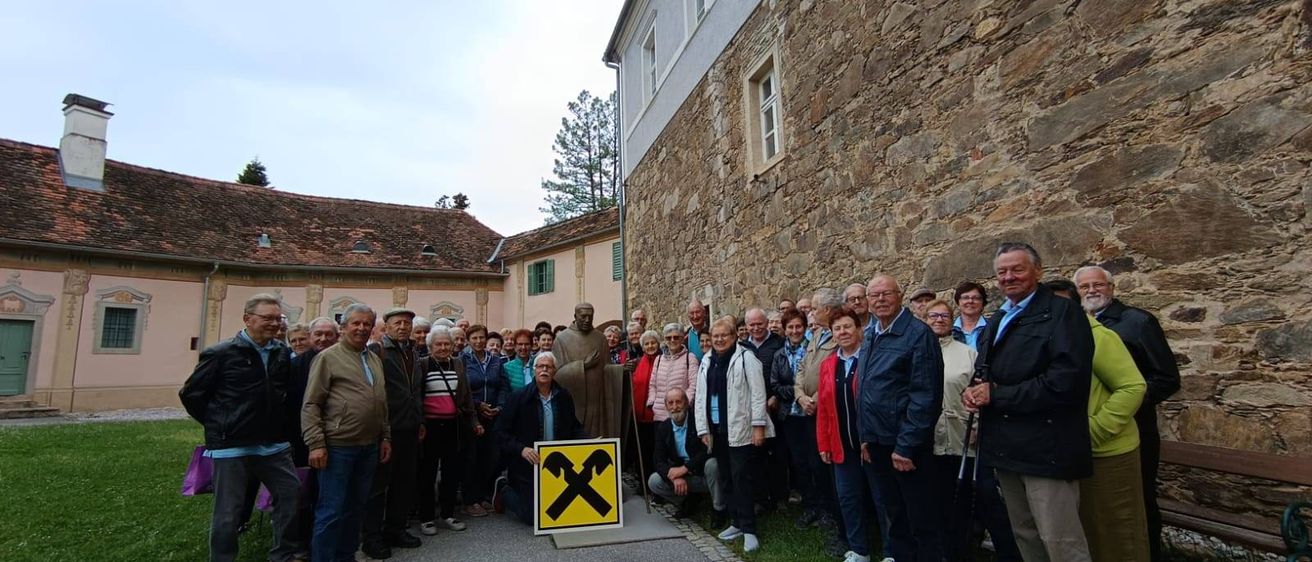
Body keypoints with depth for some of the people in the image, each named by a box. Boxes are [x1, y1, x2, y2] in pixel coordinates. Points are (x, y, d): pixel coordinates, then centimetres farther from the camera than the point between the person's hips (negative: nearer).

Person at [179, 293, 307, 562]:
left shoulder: (283, 353, 4)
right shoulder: (221, 353, -9)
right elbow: (190, 394, -2)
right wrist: (219, 426, 1)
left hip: (274, 444, 5)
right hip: (232, 446, -4)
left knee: (293, 495, 7)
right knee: (228, 512, 6)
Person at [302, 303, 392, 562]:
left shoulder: (375, 360, 12)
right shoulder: (328, 357, -6)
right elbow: (311, 405, -9)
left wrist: (385, 437, 12)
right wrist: (316, 443, -15)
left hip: (369, 446, 6)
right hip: (338, 446, -6)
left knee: (356, 506, 15)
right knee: (331, 510, 2)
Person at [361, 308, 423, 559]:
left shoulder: (412, 353, 15)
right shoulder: (376, 350, -9)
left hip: (409, 428, 7)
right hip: (386, 427, -7)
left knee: (405, 482, 13)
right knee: (379, 483, 4)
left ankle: (395, 529, 26)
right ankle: (372, 537, 15)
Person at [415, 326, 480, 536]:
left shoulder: (458, 364, 8)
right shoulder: (422, 365, -3)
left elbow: (466, 395, 12)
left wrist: (474, 421, 10)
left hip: (453, 426, 4)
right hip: (430, 425, -4)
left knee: (452, 471, 10)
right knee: (427, 473, 6)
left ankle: (447, 515, 24)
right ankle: (426, 518, 19)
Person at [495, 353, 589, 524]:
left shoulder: (564, 396, 1)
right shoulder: (518, 397, -9)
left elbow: (575, 427, 10)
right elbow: (502, 433, -11)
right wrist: (522, 449, -26)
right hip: (528, 466, -4)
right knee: (533, 516, 1)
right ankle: (505, 491, 29)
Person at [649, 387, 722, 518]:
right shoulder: (663, 427, 1)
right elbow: (659, 461, -3)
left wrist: (684, 468, -24)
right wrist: (675, 477, -23)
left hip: (704, 474, -4)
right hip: (681, 476, 4)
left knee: (712, 463, -34)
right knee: (654, 481, -15)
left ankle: (719, 510, -12)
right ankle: (687, 502, 9)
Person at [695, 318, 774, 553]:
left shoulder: (745, 357, -6)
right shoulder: (706, 362, 11)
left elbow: (757, 393, -10)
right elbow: (701, 397, 11)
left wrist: (758, 425, -14)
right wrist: (704, 429, 6)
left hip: (740, 428, -6)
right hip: (716, 429, 6)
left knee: (740, 477, -5)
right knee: (727, 478, 11)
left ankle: (749, 529, 5)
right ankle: (738, 522, 23)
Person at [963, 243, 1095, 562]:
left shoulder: (1062, 313, -9)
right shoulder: (997, 321, 16)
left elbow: (1065, 382, -21)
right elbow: (984, 372, 24)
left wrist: (996, 395, -16)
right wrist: (974, 392, 1)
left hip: (1046, 449, -8)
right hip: (1005, 450, 8)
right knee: (1024, 536, 18)